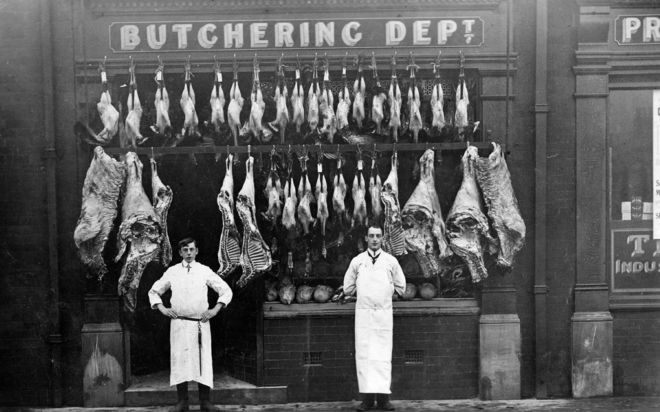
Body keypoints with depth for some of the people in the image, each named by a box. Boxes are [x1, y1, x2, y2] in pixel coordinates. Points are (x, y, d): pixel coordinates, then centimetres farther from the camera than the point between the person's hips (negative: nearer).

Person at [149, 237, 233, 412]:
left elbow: (226, 291, 9)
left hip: (201, 323, 0)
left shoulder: (205, 271, 6)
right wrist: (162, 308, 3)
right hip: (179, 323, 0)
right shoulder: (172, 272, 8)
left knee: (204, 360, -2)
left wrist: (215, 309, -1)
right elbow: (154, 291, 17)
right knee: (179, 359, -1)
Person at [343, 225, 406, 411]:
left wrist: (386, 292, 11)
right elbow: (348, 288, 17)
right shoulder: (357, 261, 8)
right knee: (363, 354, -4)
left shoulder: (391, 261, 7)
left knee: (383, 355, -5)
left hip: (384, 313, 0)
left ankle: (383, 396, -5)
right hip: (363, 312, 0)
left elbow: (400, 287, 17)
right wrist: (363, 292, 11)